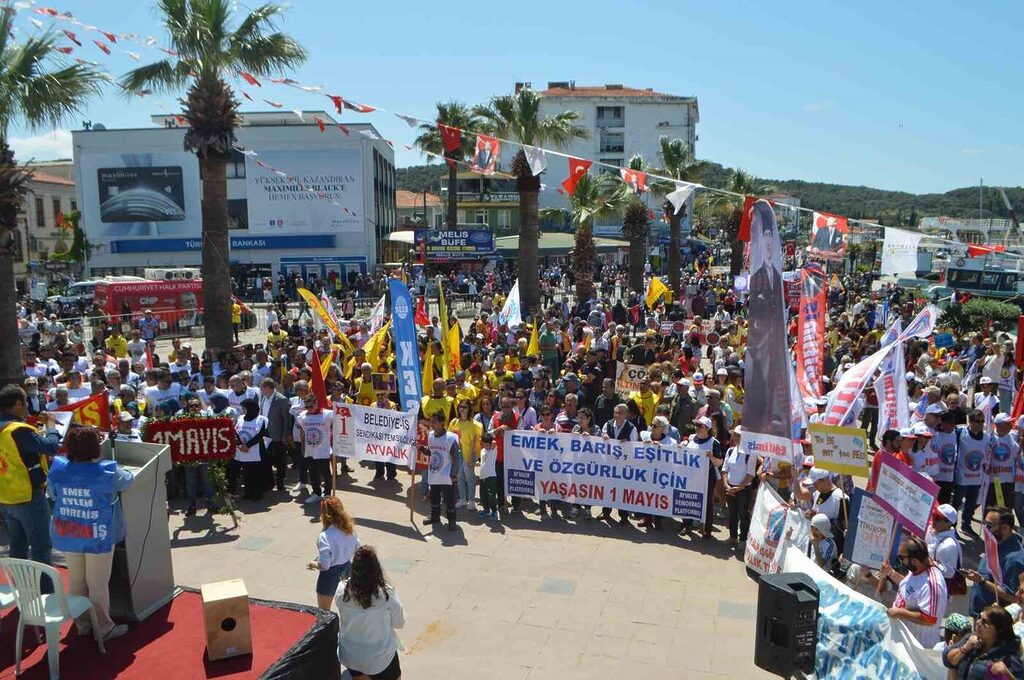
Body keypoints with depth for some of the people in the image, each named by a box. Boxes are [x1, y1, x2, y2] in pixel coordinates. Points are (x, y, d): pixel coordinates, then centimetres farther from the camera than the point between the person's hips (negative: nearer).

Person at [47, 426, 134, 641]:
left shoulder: (57, 470, -7)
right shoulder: (107, 472, -18)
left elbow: (53, 495, 11)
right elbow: (128, 480, 2)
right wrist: (119, 470, 22)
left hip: (67, 536, 4)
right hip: (97, 537, -4)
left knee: (76, 581, 18)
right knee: (98, 584, 7)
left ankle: (83, 624, 32)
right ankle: (103, 629, 19)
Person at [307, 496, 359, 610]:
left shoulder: (325, 537, -31)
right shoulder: (350, 529, -11)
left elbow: (324, 565, -29)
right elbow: (357, 550, 3)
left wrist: (312, 564, -10)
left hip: (331, 574, -6)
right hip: (347, 568, 6)